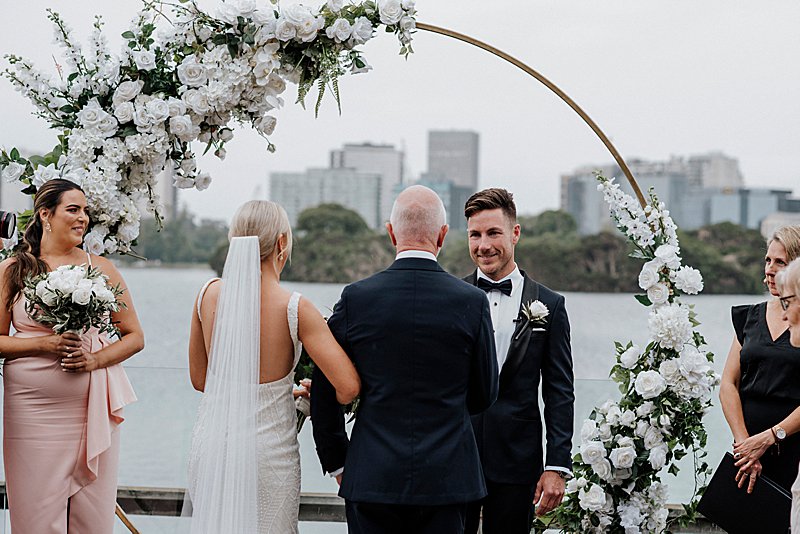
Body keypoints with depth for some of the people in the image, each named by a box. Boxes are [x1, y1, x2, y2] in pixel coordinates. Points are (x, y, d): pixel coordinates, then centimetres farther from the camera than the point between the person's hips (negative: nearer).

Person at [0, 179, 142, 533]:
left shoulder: (101, 269, 8)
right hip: (32, 409, -1)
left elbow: (135, 336, 8)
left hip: (93, 409, 2)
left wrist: (94, 360, -8)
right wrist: (45, 344, -11)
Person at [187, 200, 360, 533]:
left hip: (211, 440, 4)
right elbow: (349, 387, -19)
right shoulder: (295, 309, -16)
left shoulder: (209, 294, -4)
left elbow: (199, 378, 7)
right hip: (267, 449, -4)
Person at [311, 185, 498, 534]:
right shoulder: (472, 302, -5)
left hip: (371, 479, 0)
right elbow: (484, 396, 6)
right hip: (445, 479, 0)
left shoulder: (355, 298, -5)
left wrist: (336, 463, 12)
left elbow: (324, 394, 0)